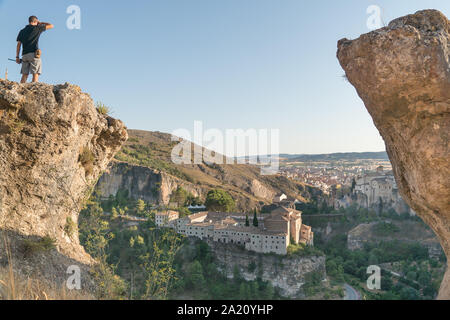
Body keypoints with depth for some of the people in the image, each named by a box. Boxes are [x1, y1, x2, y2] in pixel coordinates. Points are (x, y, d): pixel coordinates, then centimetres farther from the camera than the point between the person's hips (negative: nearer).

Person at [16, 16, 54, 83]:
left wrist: (17, 56, 13)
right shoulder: (36, 28, 4)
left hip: (24, 55, 5)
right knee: (35, 74, -9)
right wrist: (40, 23, 25)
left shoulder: (22, 31, 19)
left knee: (25, 74, 5)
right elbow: (51, 26, 12)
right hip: (34, 54, -5)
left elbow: (19, 44, 13)